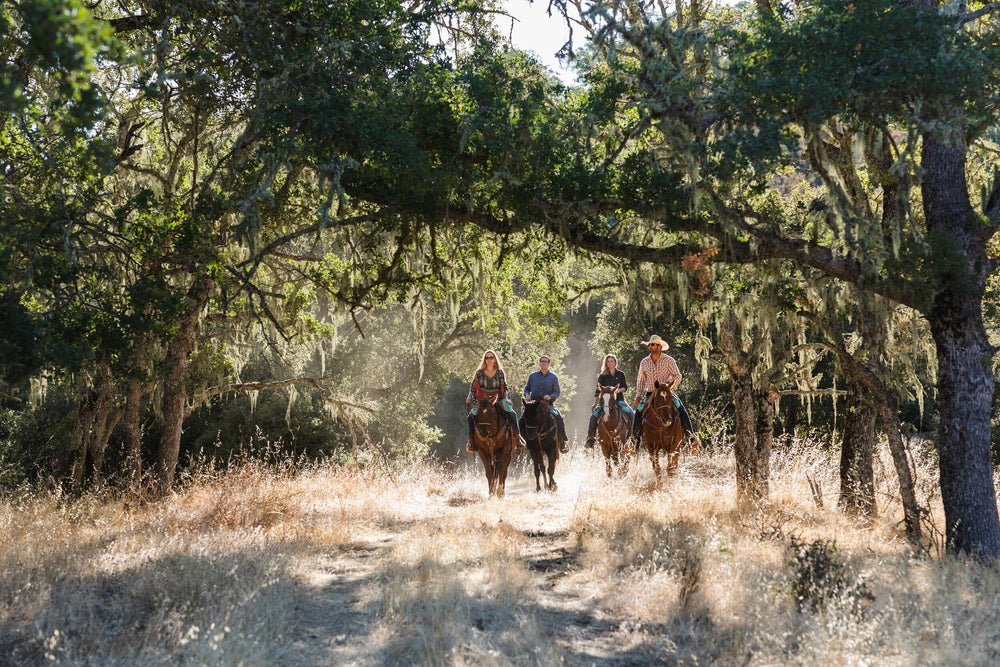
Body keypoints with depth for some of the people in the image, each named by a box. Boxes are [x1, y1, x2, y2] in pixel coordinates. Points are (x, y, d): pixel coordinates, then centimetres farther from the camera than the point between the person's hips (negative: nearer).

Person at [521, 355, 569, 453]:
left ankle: (562, 443, -8)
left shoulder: (553, 377, 7)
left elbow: (557, 392, 4)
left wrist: (550, 396, -17)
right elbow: (526, 388, 21)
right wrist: (527, 395, -2)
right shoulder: (532, 376, 12)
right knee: (522, 419, -19)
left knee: (559, 419, -22)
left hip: (548, 404, -1)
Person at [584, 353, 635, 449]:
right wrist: (595, 404, -2)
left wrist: (618, 390, -14)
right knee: (594, 414, -23)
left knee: (632, 414, -22)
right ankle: (590, 439, -18)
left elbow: (625, 387, 7)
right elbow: (598, 391, 8)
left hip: (619, 400, 1)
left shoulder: (621, 374, 11)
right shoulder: (602, 376, 9)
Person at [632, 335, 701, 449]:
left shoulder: (669, 360, -2)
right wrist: (638, 396, 5)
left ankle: (691, 435, -17)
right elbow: (640, 380, 14)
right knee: (639, 411, -17)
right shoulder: (644, 362, 7)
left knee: (681, 409, -23)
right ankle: (635, 438, -1)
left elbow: (677, 376, -3)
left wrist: (671, 384, -24)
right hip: (650, 393, 2)